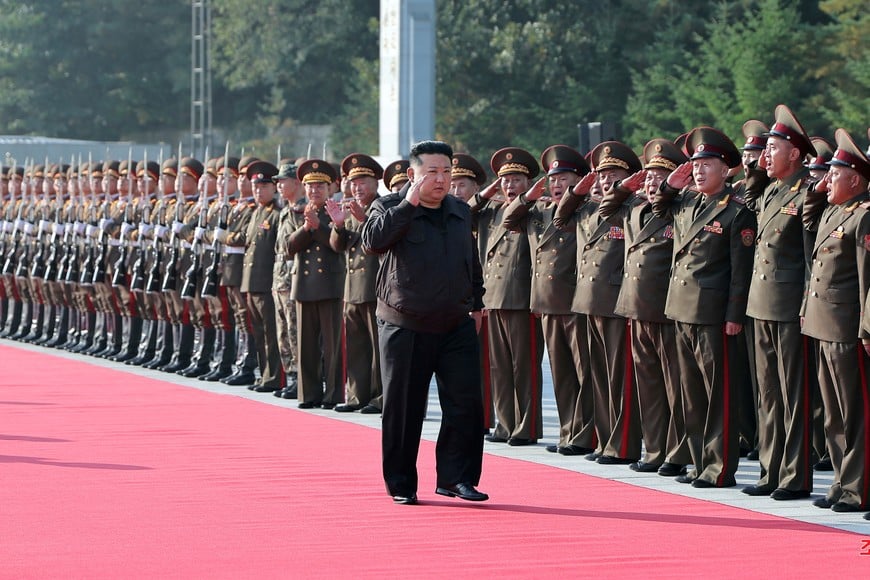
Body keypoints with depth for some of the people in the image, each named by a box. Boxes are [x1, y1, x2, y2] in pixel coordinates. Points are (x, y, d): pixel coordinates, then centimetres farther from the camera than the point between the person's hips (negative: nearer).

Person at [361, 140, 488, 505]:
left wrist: (476, 305, 20)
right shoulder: (389, 209, -5)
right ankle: (401, 485, 14)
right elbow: (373, 240, -26)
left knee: (466, 403, -4)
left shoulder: (462, 213, 11)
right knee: (403, 409, 3)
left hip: (457, 327, 4)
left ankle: (456, 478, 5)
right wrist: (409, 204, -24)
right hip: (405, 329, -4)